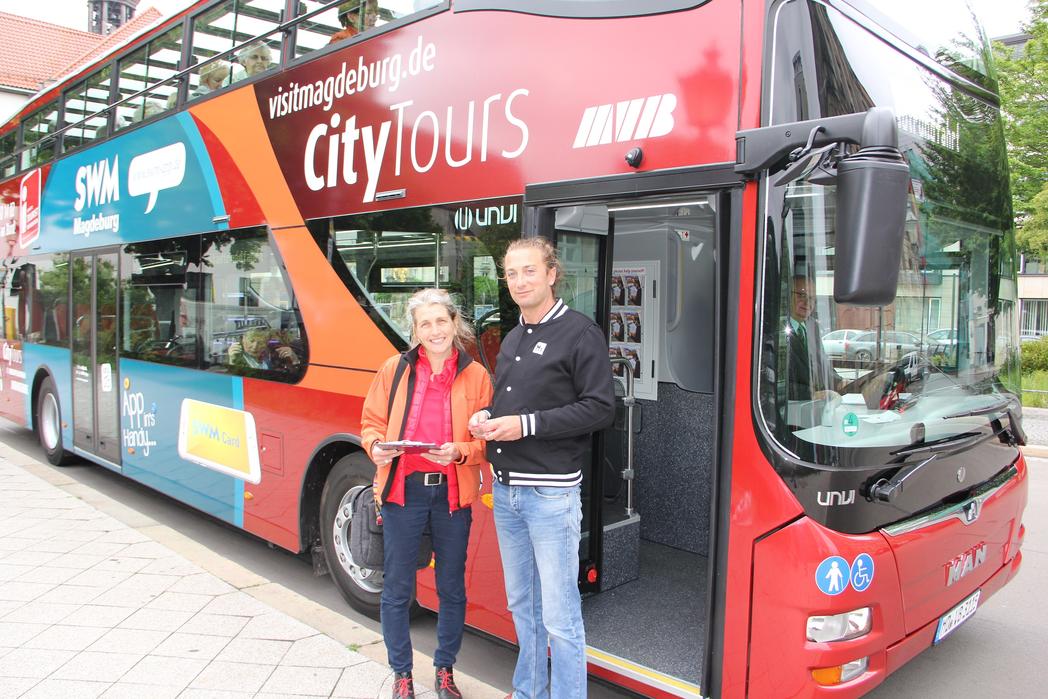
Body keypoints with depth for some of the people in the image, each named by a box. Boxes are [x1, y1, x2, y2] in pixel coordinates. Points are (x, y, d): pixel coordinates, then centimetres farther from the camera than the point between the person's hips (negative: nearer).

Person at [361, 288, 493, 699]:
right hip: (402, 490, 0)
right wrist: (376, 446, -13)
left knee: (452, 588, 13)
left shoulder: (476, 375, 0)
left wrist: (460, 452, -18)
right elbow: (372, 422, 7)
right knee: (397, 589, 9)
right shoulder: (395, 369, 0)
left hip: (452, 492, 1)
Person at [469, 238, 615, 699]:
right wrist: (486, 418, 2)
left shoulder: (579, 333, -9)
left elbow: (600, 409, -15)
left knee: (559, 617, -2)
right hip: (505, 491, 8)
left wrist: (526, 424, -20)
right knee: (521, 605, 20)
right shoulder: (512, 339, 16)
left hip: (551, 493, -8)